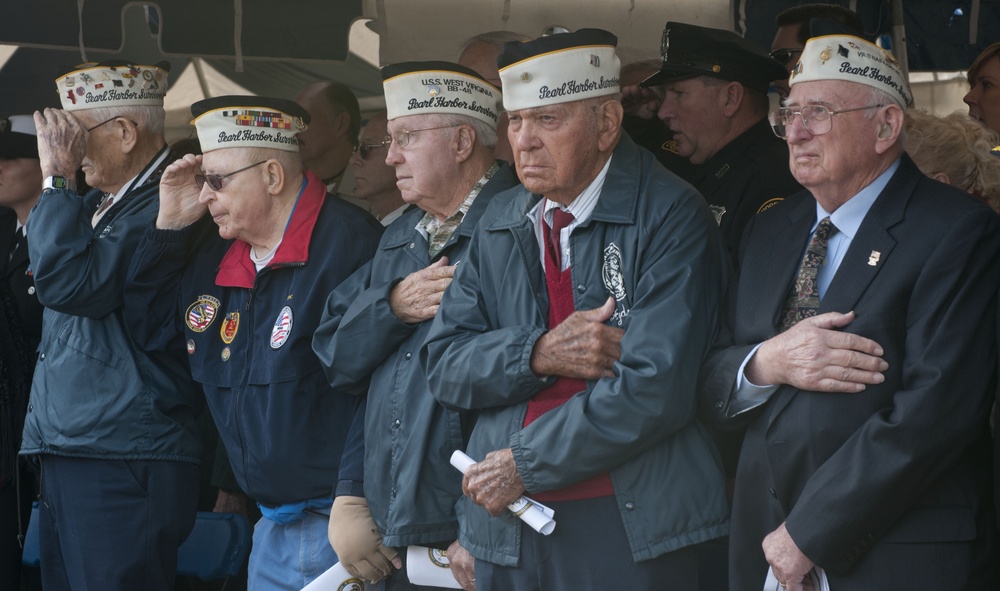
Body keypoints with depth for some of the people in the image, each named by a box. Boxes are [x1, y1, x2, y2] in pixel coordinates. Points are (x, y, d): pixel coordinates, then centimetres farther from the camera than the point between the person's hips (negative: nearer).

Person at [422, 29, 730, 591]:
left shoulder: (671, 217, -9)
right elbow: (444, 363, 6)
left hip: (631, 529, -5)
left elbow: (656, 388, -18)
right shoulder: (500, 225, 11)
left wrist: (525, 463, -12)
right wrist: (539, 354, -13)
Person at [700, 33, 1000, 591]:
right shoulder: (769, 232, 13)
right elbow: (708, 387, 10)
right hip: (763, 546, 6)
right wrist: (764, 365, -13)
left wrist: (807, 536, -18)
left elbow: (935, 409, -19)